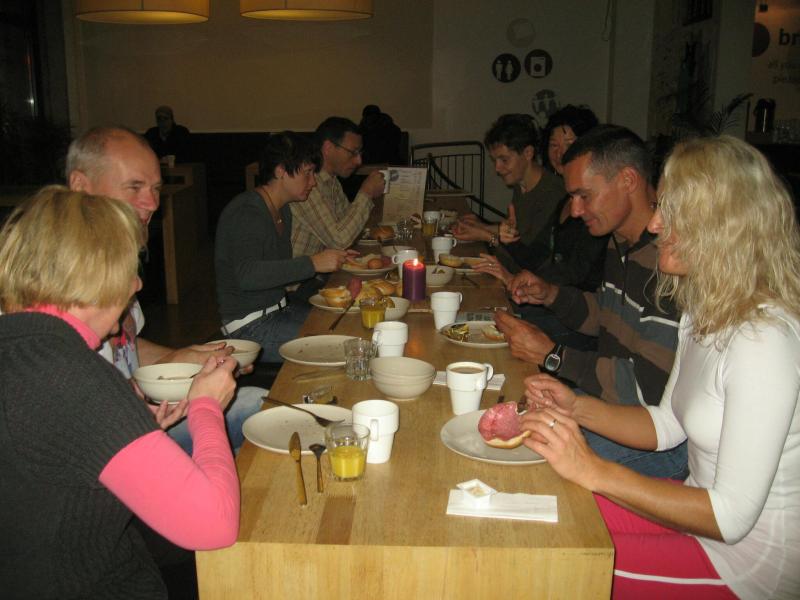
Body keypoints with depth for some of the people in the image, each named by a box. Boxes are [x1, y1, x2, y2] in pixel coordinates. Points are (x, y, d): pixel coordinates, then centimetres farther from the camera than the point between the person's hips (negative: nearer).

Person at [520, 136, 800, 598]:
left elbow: (732, 517, -28)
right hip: (706, 511, 8)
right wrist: (576, 408, -5)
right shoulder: (706, 309, 3)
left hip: (752, 556, -8)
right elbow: (666, 426, 10)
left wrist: (593, 471, -29)